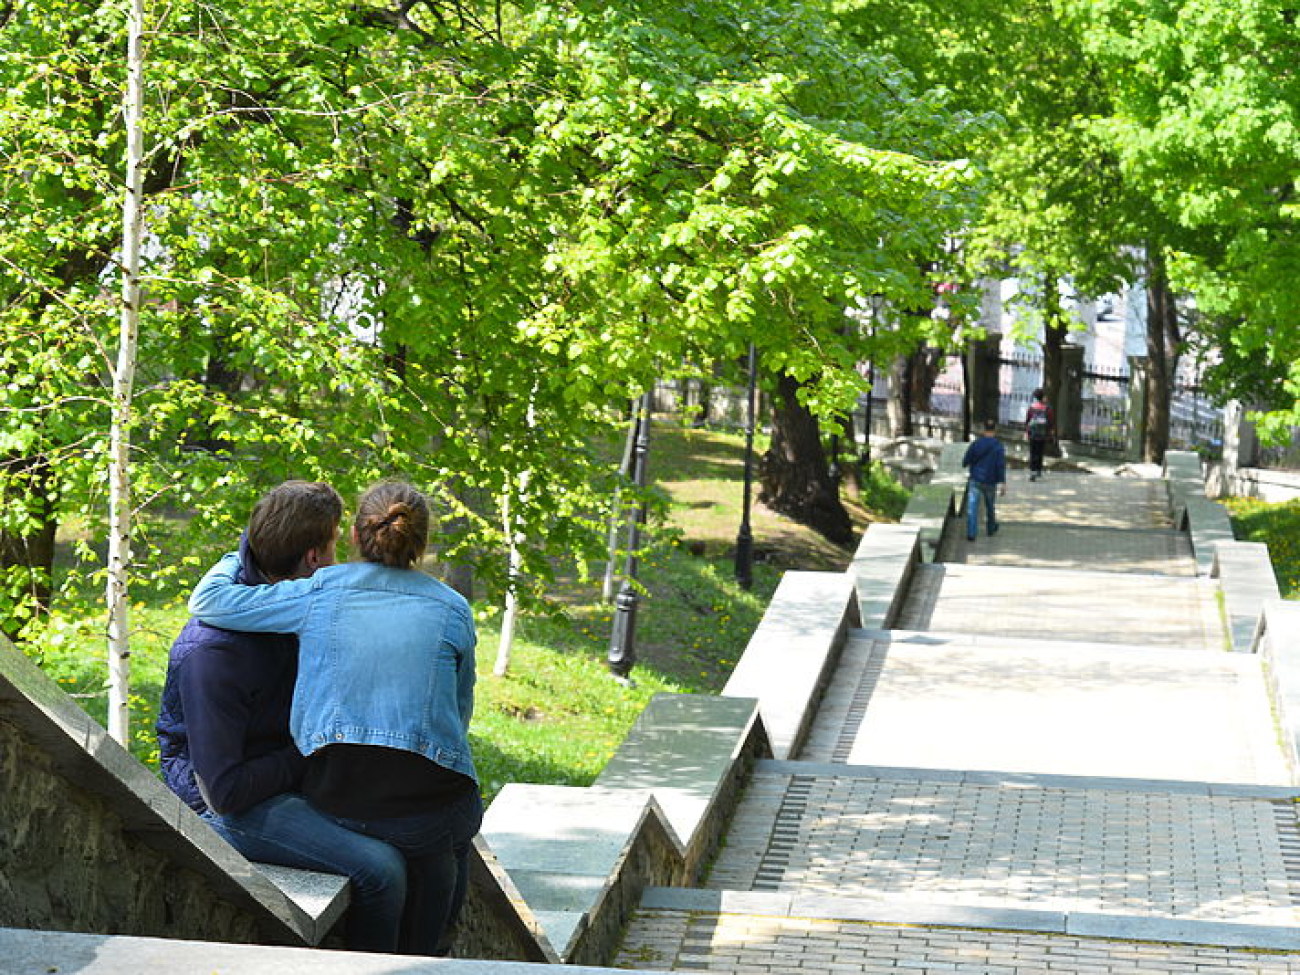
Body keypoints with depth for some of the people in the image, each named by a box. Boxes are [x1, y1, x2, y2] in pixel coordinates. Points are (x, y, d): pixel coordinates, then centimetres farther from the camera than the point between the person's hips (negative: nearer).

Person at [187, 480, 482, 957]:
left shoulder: (320, 593, 0)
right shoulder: (452, 611, 2)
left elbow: (208, 599, 4)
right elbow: (459, 714, 10)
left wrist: (239, 557, 22)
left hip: (333, 800, 2)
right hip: (424, 806, -2)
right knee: (453, 833, 28)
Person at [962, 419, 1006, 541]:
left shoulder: (975, 443, -4)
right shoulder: (998, 446, -9)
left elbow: (966, 461, 1)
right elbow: (1001, 465, -16)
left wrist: (965, 463, 26)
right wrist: (1003, 483, -16)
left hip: (975, 480, 0)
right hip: (990, 482, 0)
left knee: (972, 507, -3)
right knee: (990, 506, 20)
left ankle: (971, 533, -13)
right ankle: (991, 529, 38)